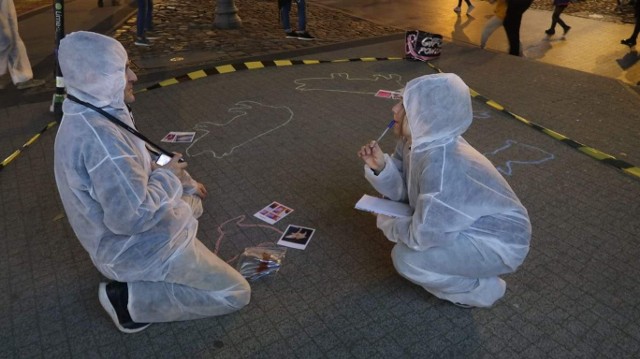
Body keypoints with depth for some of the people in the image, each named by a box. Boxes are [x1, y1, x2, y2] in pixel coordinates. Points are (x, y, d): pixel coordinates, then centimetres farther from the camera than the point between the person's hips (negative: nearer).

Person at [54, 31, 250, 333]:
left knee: (192, 200, 35)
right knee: (235, 293, -4)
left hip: (120, 238, 10)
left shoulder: (85, 117, 2)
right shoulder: (99, 135, -32)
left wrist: (186, 183, 13)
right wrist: (168, 176, -16)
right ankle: (130, 299, -3)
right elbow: (133, 216, -33)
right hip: (140, 247, -10)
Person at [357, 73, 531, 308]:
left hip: (499, 242, -8)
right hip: (471, 222, 8)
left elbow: (421, 235, -30)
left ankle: (481, 290, 4)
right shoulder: (416, 141, -10)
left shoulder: (443, 166, -36)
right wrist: (380, 167, -19)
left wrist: (385, 223, -12)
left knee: (406, 259, -20)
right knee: (392, 203, 6)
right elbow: (402, 192, -1)